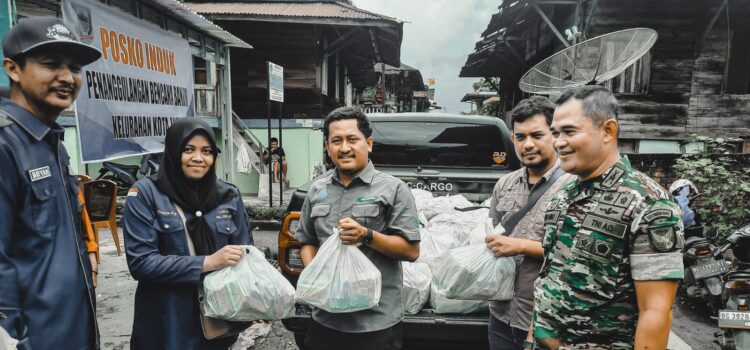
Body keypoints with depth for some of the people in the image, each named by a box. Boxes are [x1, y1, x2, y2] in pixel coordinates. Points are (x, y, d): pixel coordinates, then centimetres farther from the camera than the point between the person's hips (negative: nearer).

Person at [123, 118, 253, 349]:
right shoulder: (145, 194, -7)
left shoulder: (230, 196, 2)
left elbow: (244, 253, 6)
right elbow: (140, 262, -14)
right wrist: (207, 263, -21)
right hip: (166, 324, -3)